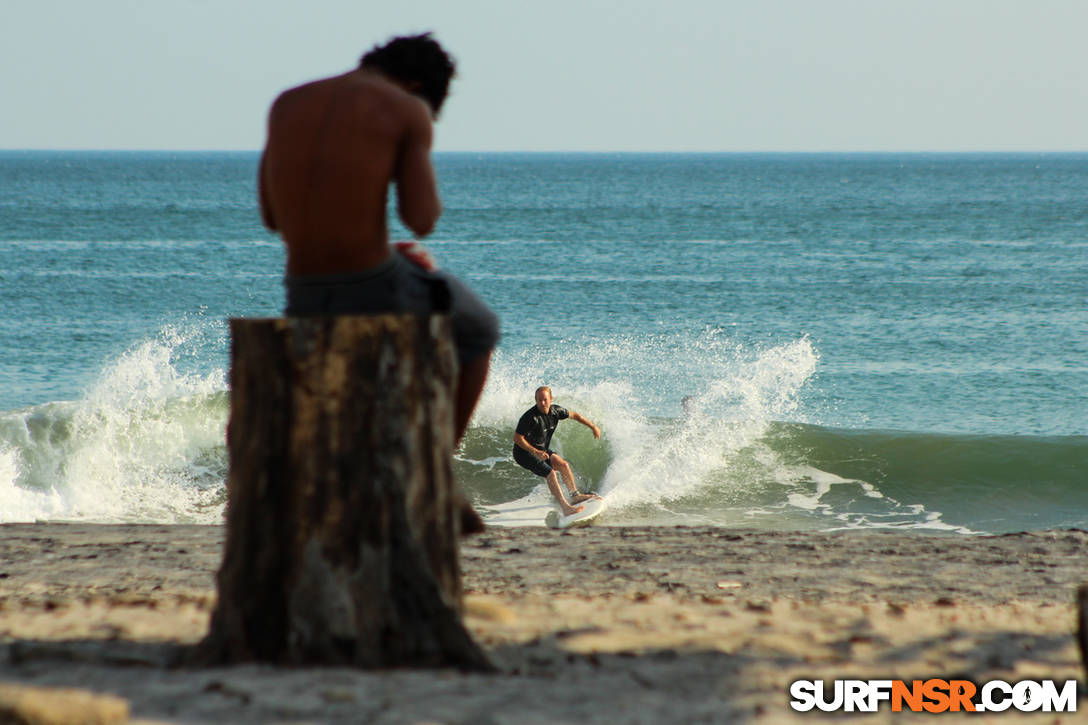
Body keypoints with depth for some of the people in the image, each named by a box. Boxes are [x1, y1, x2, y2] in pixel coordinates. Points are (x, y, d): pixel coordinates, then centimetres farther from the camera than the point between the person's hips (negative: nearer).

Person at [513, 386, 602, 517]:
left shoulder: (555, 411, -5)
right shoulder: (530, 417, -26)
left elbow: (573, 415, 13)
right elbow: (517, 438, -23)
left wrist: (593, 427, 18)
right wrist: (536, 452, -29)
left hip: (541, 450, 8)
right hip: (524, 453, -8)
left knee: (563, 465, -7)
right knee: (550, 473, -22)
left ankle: (575, 496, 8)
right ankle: (565, 507, -27)